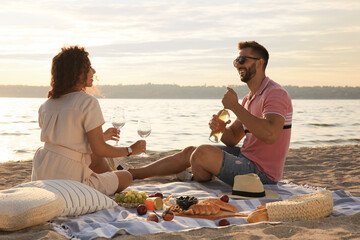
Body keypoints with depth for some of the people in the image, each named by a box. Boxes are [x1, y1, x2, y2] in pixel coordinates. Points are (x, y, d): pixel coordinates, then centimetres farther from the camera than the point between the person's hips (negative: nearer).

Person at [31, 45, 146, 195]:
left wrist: (102, 136, 30)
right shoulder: (88, 102, -13)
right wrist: (131, 150, 2)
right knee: (126, 177, 14)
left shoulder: (46, 105, 10)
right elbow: (99, 149, -15)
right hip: (69, 180, -8)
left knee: (96, 158, 30)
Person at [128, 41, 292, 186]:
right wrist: (220, 127, -10)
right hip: (246, 157, 10)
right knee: (189, 152, 10)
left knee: (203, 152, -24)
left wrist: (235, 106, -25)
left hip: (261, 173, -10)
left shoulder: (276, 94, -15)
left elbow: (270, 135, -34)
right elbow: (232, 139, 14)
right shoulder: (249, 99, 16)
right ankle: (130, 174, 18)